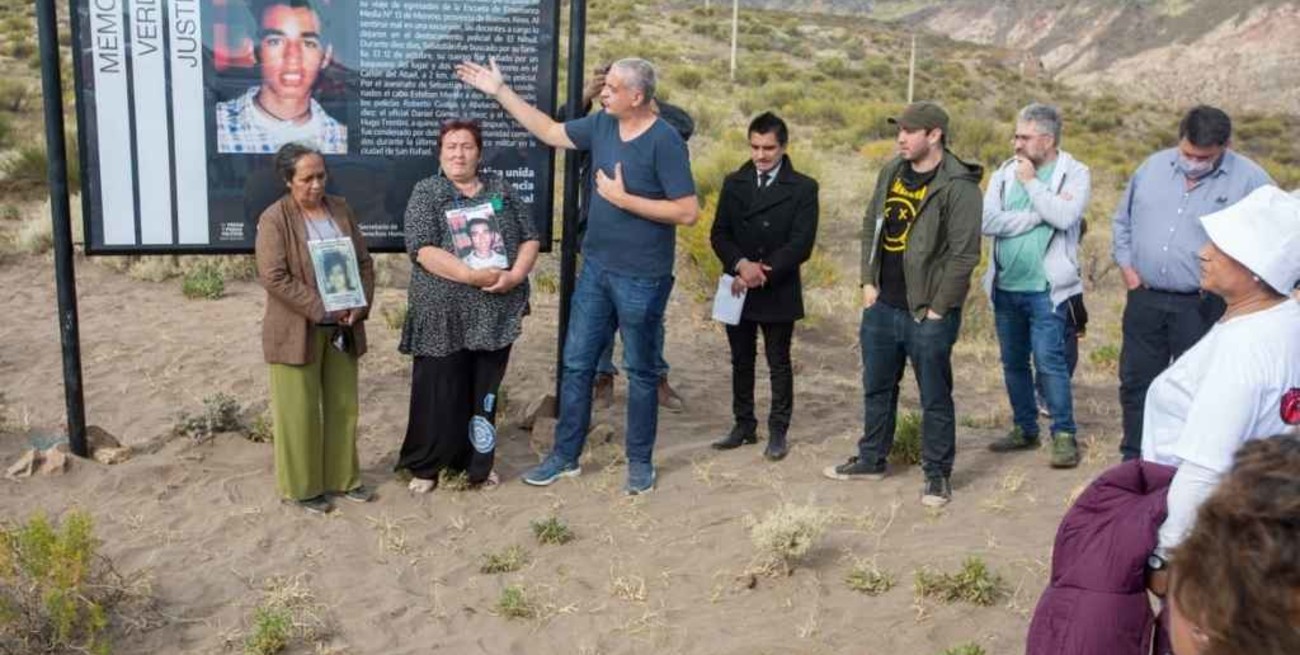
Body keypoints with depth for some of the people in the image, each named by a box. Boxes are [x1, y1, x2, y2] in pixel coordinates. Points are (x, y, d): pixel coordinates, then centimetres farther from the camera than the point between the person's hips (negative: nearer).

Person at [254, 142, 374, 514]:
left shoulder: (340, 209, 8)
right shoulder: (274, 219, -10)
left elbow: (364, 262, 9)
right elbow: (274, 277, -18)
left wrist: (360, 306, -6)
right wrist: (322, 310, -20)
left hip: (342, 329, 5)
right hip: (297, 331, -5)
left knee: (343, 407, 12)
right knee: (300, 413, 3)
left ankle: (343, 478, 26)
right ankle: (302, 487, 17)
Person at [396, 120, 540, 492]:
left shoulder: (501, 189, 11)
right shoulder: (426, 192, 0)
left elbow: (530, 238, 9)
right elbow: (423, 249, -13)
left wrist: (515, 275, -10)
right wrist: (472, 276, -20)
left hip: (495, 313, 3)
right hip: (443, 316, -3)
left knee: (483, 394, 12)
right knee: (438, 394, 3)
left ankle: (475, 464, 26)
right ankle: (424, 467, 19)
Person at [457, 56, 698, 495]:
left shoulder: (665, 142, -17)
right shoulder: (601, 125, 3)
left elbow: (688, 212, -20)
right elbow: (550, 132, 17)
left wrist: (623, 199, -19)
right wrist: (500, 91, 15)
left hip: (641, 278, -6)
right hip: (596, 267, 6)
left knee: (640, 371, 8)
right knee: (576, 363, 11)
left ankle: (640, 462, 24)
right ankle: (565, 456, 23)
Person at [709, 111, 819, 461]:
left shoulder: (803, 188, -4)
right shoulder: (734, 183, 7)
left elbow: (801, 244, -11)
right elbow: (719, 234, 2)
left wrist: (761, 274, -17)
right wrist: (741, 264, -16)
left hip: (779, 292, -3)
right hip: (738, 289, 4)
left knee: (779, 363, 6)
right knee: (741, 361, 12)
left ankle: (778, 431, 16)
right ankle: (744, 425, 24)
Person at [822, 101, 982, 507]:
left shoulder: (958, 186, -14)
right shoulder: (892, 172, 8)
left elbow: (964, 254, -16)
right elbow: (871, 227, 15)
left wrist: (937, 309, -16)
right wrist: (868, 282, 8)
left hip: (928, 312, -7)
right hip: (882, 306, 7)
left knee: (935, 397, 4)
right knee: (877, 387, 19)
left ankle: (938, 474, 17)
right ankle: (871, 459, 34)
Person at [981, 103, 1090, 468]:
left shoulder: (1075, 174, -2)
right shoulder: (1005, 173, 7)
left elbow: (1064, 217, -20)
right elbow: (987, 221, -7)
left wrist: (1032, 182, -10)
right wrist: (1040, 215, -13)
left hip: (1047, 289, -5)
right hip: (1005, 287, 5)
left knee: (1050, 363, -8)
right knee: (1013, 363, 13)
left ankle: (1065, 435, 4)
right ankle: (1024, 429, 27)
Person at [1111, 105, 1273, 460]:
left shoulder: (1250, 180, -7)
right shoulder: (1153, 166, 6)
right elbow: (1123, 221, 16)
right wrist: (1127, 267, 6)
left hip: (1203, 307, -4)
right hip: (1144, 300, 4)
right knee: (1136, 383, 12)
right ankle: (1133, 460, 25)